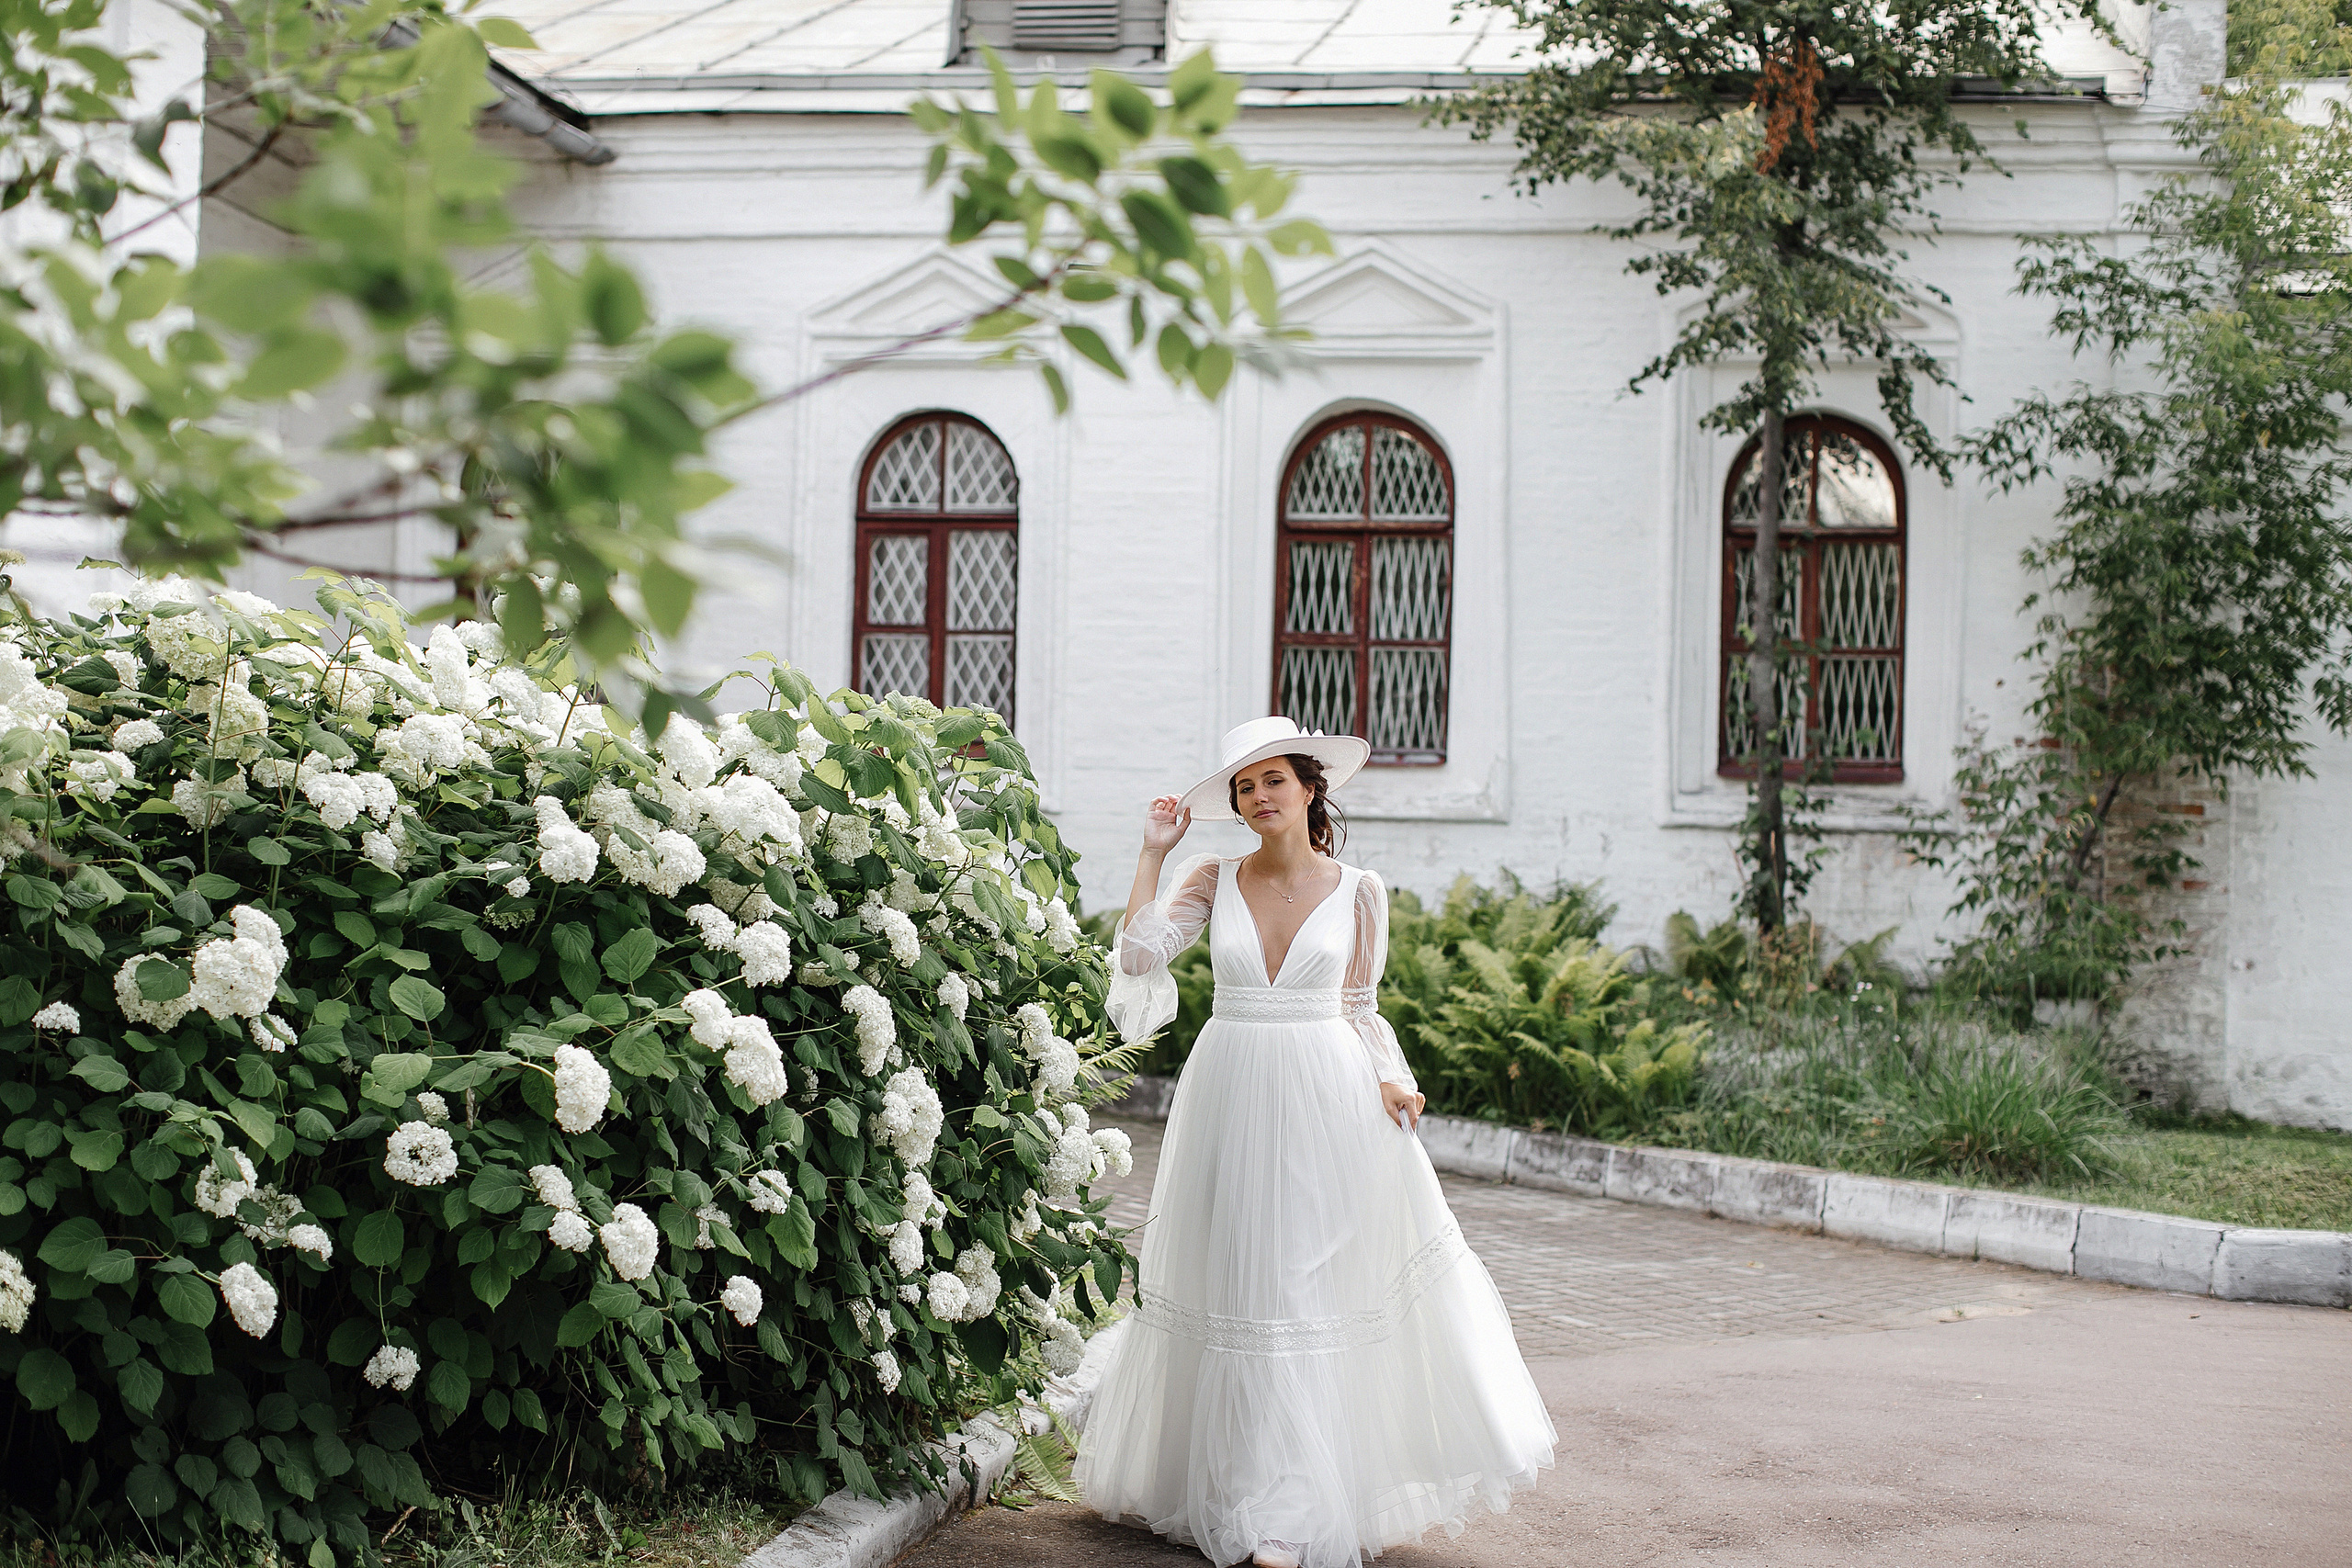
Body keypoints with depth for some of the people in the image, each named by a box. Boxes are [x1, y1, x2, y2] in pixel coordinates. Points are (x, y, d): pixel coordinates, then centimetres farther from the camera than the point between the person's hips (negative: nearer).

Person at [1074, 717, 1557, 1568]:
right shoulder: (1213, 879, 3)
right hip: (1232, 1102, 1)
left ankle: (1328, 1498, 6)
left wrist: (1387, 1082, -7)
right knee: (1242, 1292, 6)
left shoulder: (1357, 892, 2)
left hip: (1328, 1099, -1)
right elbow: (1139, 954, -9)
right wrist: (1154, 853, -5)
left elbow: (1358, 1011, 9)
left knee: (1328, 1289, -1)